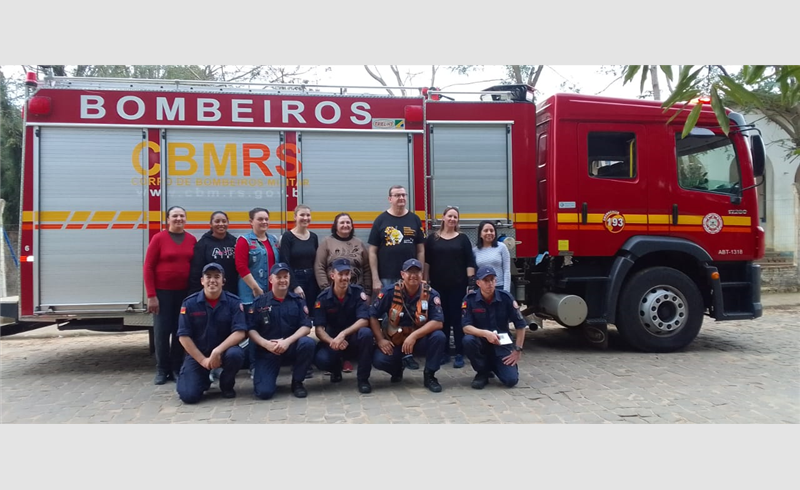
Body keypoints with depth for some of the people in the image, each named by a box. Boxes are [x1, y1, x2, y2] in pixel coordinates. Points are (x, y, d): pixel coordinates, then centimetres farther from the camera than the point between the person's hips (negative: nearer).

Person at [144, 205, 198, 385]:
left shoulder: (192, 240, 5)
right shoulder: (158, 238, -4)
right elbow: (148, 267, -5)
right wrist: (151, 295, -10)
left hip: (184, 292, 3)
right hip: (162, 292, -2)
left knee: (180, 331, 7)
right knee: (162, 331, 1)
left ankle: (177, 369, 18)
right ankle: (162, 370, 12)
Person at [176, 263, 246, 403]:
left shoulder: (233, 302, -8)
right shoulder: (189, 303, -7)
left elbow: (240, 332, -15)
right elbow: (183, 336, -6)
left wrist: (218, 351, -27)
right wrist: (203, 360, -12)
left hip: (223, 351, 0)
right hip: (197, 354, 0)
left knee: (235, 354, -35)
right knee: (188, 395, -18)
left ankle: (227, 385, -1)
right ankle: (205, 379, 20)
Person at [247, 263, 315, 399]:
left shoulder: (298, 301, 3)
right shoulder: (259, 302, 1)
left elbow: (306, 327, -6)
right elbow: (250, 329, -2)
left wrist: (288, 341, -22)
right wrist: (266, 344, -20)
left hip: (291, 348, 2)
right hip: (267, 351, -1)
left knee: (308, 342, -32)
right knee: (264, 392, -21)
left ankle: (297, 382, -7)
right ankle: (270, 377, 19)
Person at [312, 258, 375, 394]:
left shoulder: (358, 292, -10)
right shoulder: (323, 298, -8)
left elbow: (364, 321, -19)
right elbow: (319, 329, -13)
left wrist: (343, 334, -34)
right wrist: (332, 342, -34)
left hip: (354, 338, 0)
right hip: (332, 339, 1)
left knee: (366, 333, -35)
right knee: (320, 359, -30)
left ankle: (363, 378, -15)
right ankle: (337, 368, 11)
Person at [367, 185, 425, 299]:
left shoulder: (415, 219, 5)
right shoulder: (381, 220, 0)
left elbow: (420, 250, 7)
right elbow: (373, 252, 0)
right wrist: (375, 279, -5)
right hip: (386, 278, -2)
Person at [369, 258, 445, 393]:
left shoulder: (431, 294, -12)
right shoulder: (390, 292, -11)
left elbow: (438, 322, -20)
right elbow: (372, 316, -6)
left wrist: (414, 336, -30)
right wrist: (380, 340, -16)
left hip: (420, 339, 0)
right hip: (393, 340, 0)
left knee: (438, 336, -29)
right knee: (379, 360, -26)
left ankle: (429, 375, -7)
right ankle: (398, 369, 13)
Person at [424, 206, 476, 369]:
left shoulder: (463, 239, 5)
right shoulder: (432, 238, 6)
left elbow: (470, 262, 2)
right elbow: (426, 262, 5)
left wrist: (471, 282, -5)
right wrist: (425, 281, 0)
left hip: (458, 285, -1)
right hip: (438, 285, 1)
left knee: (457, 318, 0)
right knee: (441, 318, 6)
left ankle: (459, 354, 5)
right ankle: (443, 352, 15)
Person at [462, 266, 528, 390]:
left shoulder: (506, 297, -10)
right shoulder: (469, 299, -12)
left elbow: (520, 325, -4)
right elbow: (466, 327, -19)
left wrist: (517, 350, -8)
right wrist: (485, 333, -35)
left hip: (502, 343, 0)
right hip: (481, 341, 0)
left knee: (511, 380, -18)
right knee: (468, 340, -35)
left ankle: (494, 365, 18)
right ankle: (482, 372, -7)